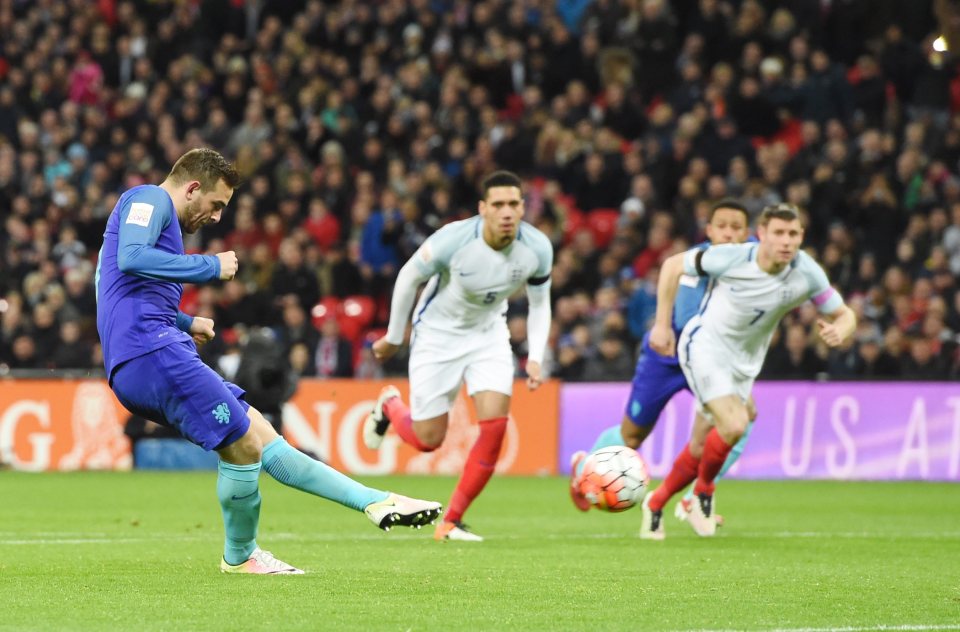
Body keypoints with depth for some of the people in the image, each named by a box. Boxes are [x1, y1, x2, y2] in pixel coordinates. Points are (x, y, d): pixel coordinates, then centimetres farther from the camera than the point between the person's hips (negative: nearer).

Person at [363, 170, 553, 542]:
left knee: (495, 425, -16)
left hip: (488, 334, 3)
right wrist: (393, 339, -2)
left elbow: (539, 302, 0)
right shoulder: (453, 240, -29)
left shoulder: (537, 249, -18)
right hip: (438, 334, -3)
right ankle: (389, 405, 40)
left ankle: (451, 521, -1)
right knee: (428, 440, 1)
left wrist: (536, 358, -12)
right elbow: (409, 277, -11)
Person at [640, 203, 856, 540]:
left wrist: (838, 331, -29)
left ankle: (655, 504, 33)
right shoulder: (732, 258, -22)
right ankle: (704, 492, 3)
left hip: (743, 364, 4)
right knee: (734, 425, -25)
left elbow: (844, 315, -4)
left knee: (700, 451, 8)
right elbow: (673, 265, -8)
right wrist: (662, 325, -7)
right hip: (704, 347, -4)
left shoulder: (807, 274, -15)